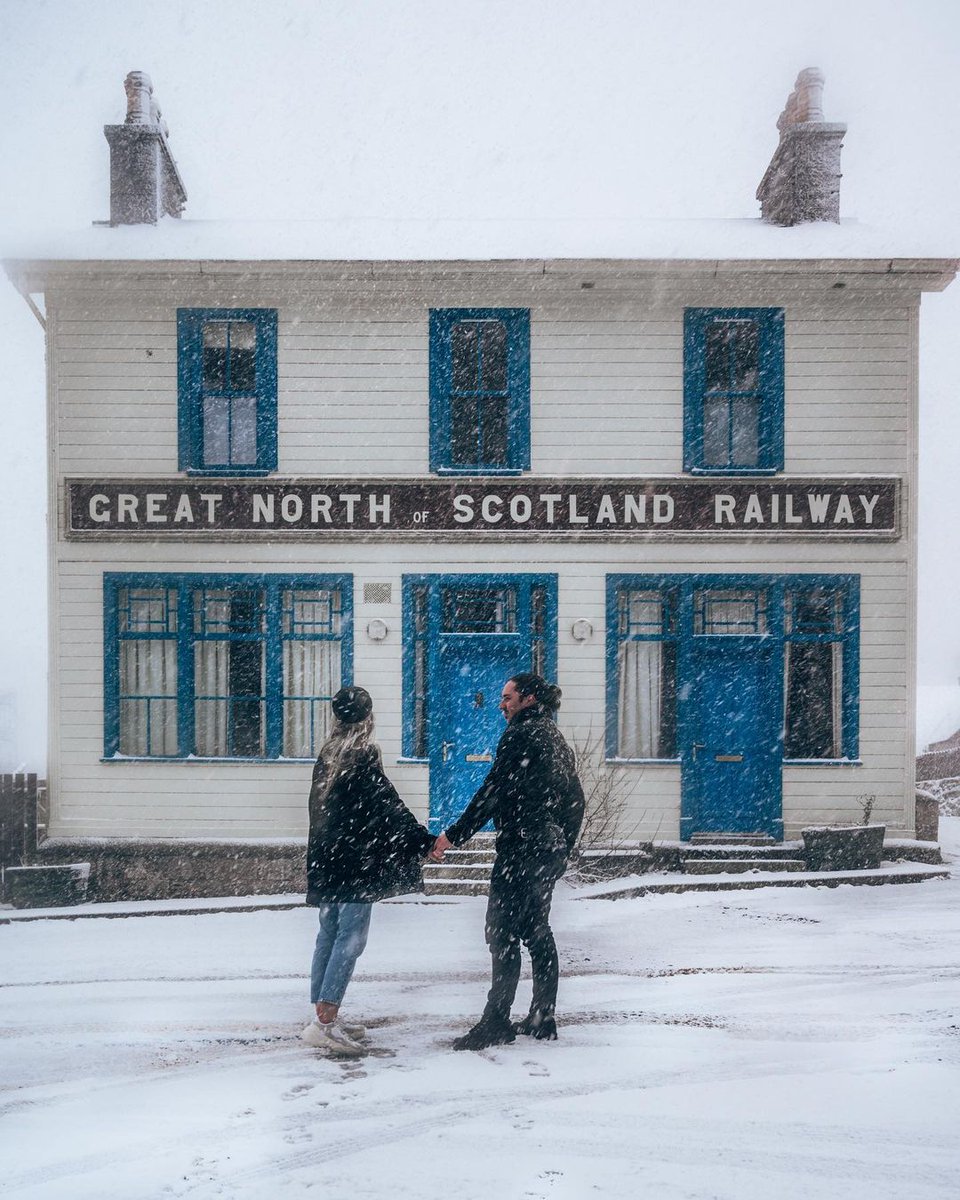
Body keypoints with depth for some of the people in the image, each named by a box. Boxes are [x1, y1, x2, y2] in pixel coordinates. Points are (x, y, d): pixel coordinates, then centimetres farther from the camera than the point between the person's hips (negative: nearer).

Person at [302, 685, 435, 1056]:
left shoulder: (327, 754, 11)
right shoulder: (362, 757, -12)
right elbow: (387, 805, -16)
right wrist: (424, 841, -13)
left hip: (325, 858, 8)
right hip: (355, 861, -8)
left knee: (329, 936, 11)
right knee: (350, 939, -7)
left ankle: (324, 1018, 16)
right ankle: (325, 1021, -12)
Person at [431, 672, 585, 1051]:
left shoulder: (521, 735, -11)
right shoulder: (558, 740, 18)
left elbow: (493, 792, -16)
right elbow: (574, 801, 21)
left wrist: (454, 835, -14)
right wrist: (563, 847, 26)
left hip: (520, 848, -10)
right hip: (549, 850, 10)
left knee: (503, 931, -7)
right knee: (537, 931, 13)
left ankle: (496, 1020, -7)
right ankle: (543, 1018, 16)